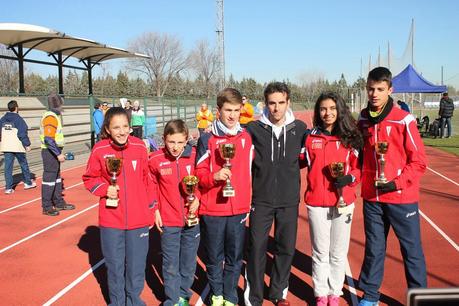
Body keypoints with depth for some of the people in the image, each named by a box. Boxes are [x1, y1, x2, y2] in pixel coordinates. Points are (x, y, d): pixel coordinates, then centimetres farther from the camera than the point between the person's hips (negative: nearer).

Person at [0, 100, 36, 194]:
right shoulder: (18, 119, -11)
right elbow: (22, 134, -14)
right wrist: (27, 145, -8)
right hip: (18, 147, -5)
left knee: (8, 167, 5)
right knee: (23, 164, 13)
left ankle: (8, 187, 4)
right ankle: (28, 183, 26)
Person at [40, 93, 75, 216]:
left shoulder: (54, 116, 13)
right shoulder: (51, 117, -19)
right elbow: (48, 139, -25)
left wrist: (59, 152, 18)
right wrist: (58, 154, -23)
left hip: (54, 152, 10)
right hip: (50, 152, -10)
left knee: (57, 178, 18)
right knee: (49, 179, -3)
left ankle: (59, 203, 30)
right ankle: (46, 207, 5)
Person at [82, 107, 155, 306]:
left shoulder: (139, 147, -4)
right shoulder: (99, 150, -8)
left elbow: (148, 179, 5)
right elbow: (89, 178, 6)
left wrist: (151, 208, 8)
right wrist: (105, 189, -13)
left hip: (139, 219, 1)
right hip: (111, 221, 0)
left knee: (136, 266, 11)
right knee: (114, 267, 14)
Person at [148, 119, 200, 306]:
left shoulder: (195, 155, -9)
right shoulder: (155, 159, -10)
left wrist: (197, 198, -11)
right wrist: (155, 210, 0)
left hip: (192, 219, 2)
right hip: (168, 221, -1)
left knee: (189, 264, 17)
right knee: (171, 266, 8)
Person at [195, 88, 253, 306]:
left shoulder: (246, 138, 5)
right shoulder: (207, 139, -4)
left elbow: (250, 173, 12)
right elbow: (199, 173, -2)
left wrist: (250, 206, 11)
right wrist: (214, 176, -23)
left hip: (239, 210, 2)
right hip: (212, 210, -2)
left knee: (235, 258, 10)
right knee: (214, 257, 12)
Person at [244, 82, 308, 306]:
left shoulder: (300, 128, 0)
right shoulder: (254, 128, -5)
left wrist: (288, 170, 5)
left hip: (289, 200, 2)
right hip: (261, 199, -2)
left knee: (286, 248, 10)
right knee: (257, 248, 1)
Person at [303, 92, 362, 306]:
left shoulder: (350, 138, 0)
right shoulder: (310, 138, 2)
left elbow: (358, 167, 2)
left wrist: (350, 178, -15)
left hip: (343, 202, 0)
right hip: (316, 203, 0)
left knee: (338, 253, 10)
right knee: (320, 252, 10)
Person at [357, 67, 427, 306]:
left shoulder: (403, 120, -10)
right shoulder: (363, 120, 5)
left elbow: (419, 161, -8)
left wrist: (397, 182, -17)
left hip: (401, 198, -4)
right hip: (372, 198, 4)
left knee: (412, 250, 7)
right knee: (374, 249, 15)